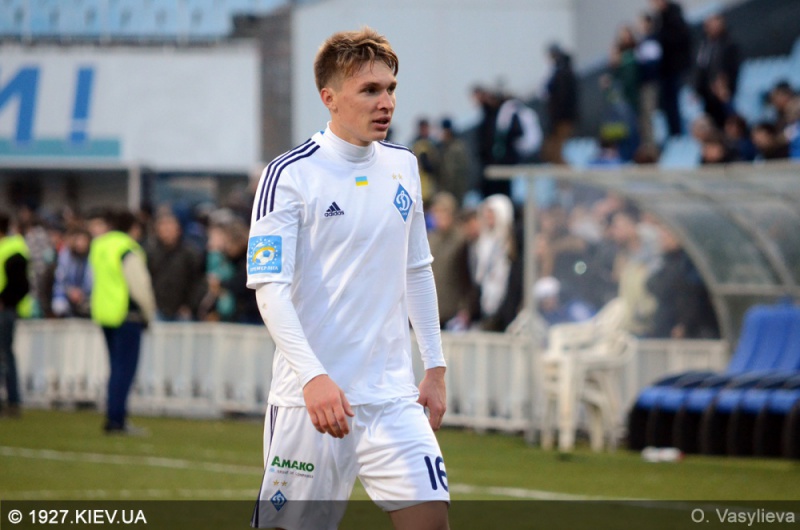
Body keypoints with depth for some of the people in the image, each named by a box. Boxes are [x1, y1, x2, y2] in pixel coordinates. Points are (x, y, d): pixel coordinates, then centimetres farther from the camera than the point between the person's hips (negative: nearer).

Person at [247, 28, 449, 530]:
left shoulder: (403, 165, 10)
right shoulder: (290, 175, -9)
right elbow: (270, 288, -15)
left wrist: (435, 367, 16)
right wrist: (313, 377, -26)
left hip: (393, 394, 5)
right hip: (310, 396, -5)